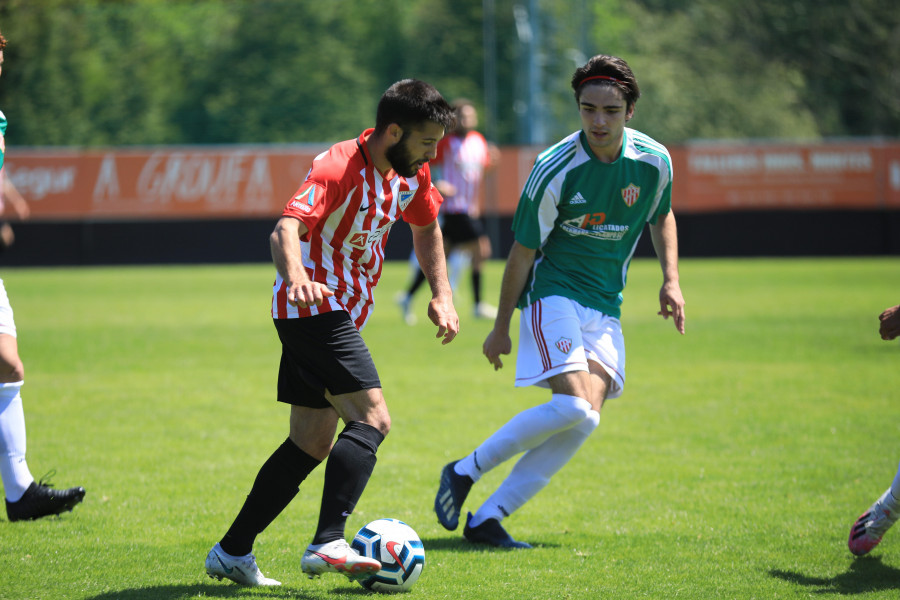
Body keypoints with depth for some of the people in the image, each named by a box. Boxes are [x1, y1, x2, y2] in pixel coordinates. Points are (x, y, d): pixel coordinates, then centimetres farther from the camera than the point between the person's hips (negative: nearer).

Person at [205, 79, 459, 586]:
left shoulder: (410, 172, 5)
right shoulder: (339, 168, -22)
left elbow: (426, 228, 24)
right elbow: (286, 229, -36)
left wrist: (443, 296, 11)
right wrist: (297, 278, -56)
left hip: (340, 315, 9)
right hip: (313, 307, -9)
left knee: (312, 443, 11)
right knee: (372, 418, -21)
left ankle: (232, 552, 16)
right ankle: (328, 544, -27)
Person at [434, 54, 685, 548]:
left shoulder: (653, 161, -3)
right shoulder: (555, 168, -16)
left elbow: (661, 216, 19)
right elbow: (523, 251, -6)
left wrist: (671, 279, 7)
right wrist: (501, 328, -1)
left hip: (605, 308, 5)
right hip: (553, 293, -5)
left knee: (587, 416, -13)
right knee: (573, 406, -24)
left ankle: (488, 518, -8)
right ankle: (464, 473, -6)